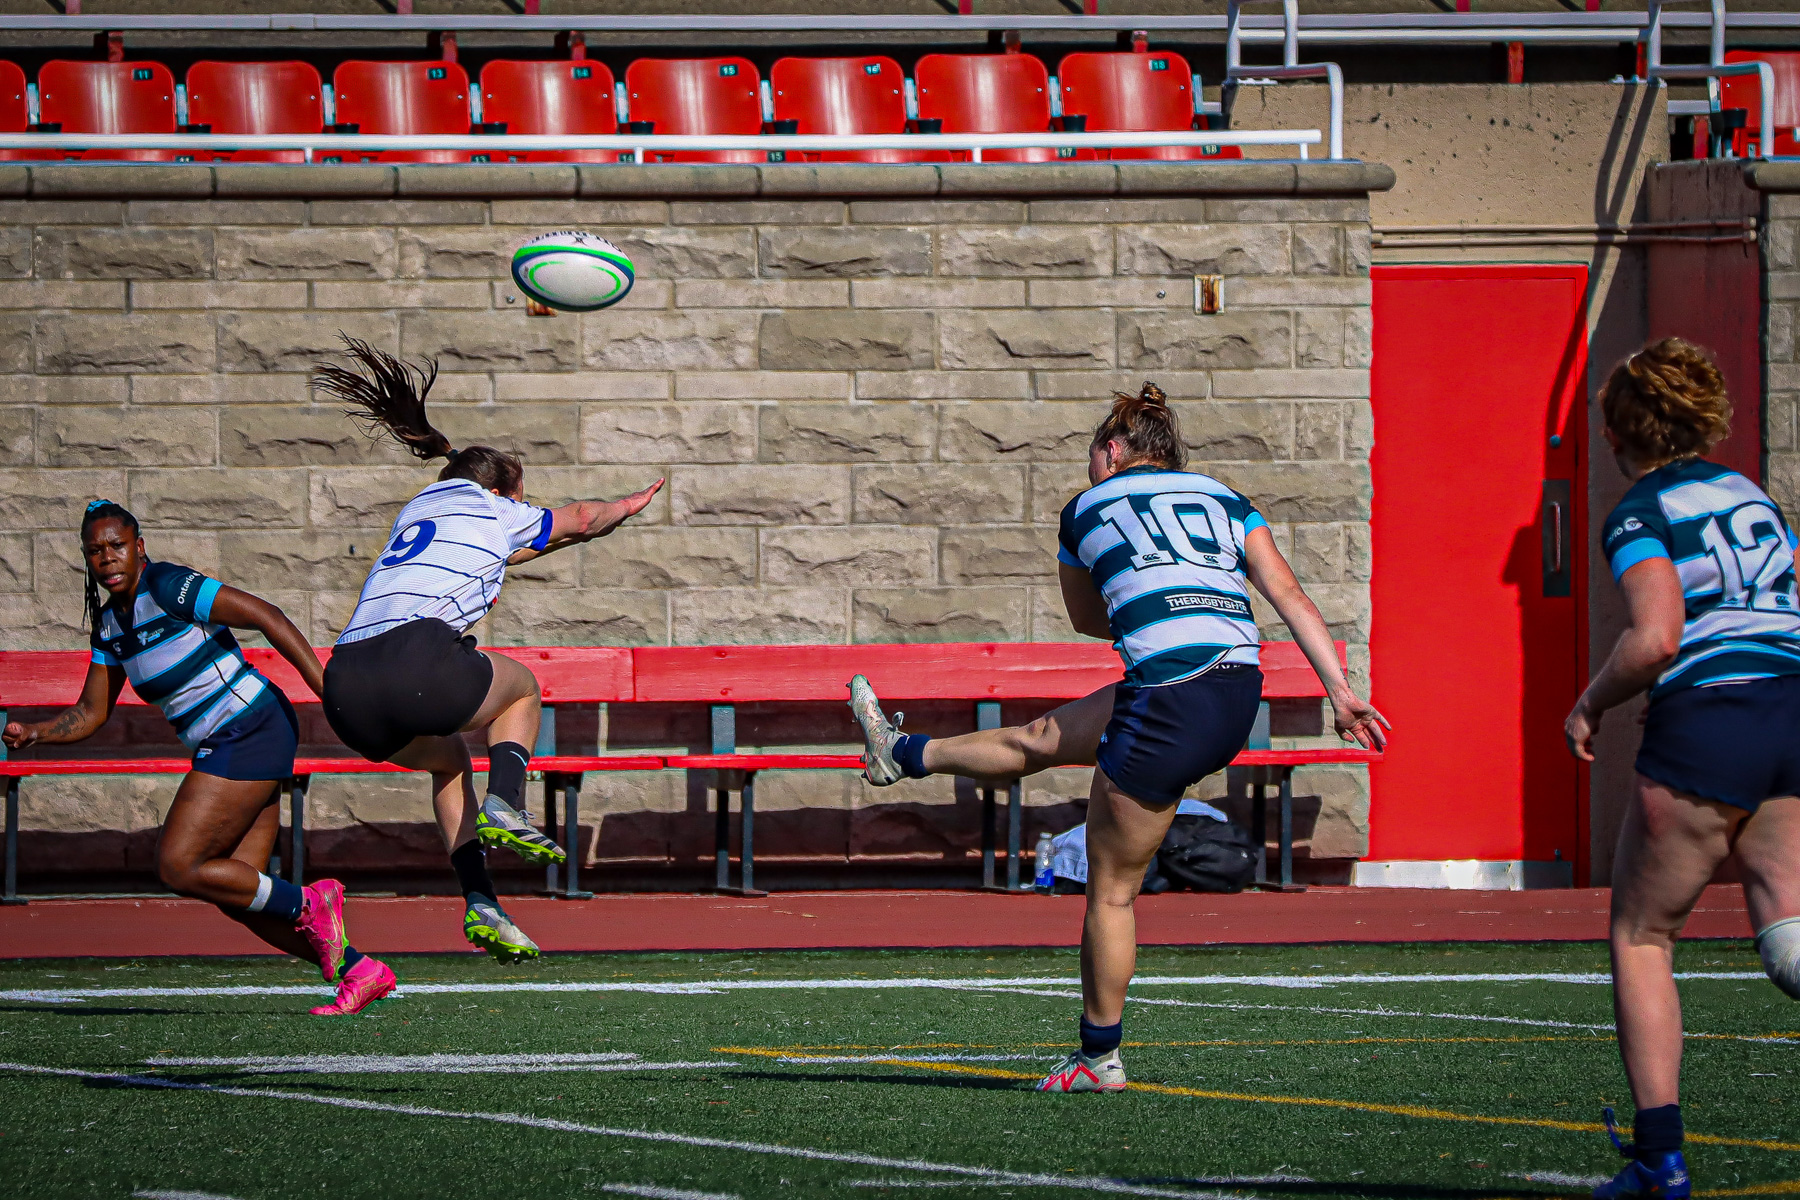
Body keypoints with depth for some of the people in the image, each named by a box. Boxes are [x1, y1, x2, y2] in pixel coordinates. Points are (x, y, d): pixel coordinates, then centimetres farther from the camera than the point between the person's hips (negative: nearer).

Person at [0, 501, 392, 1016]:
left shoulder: (167, 587, -14)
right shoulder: (108, 622, 12)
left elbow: (265, 615, -18)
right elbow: (90, 714, 17)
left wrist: (329, 689, -22)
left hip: (251, 734, -9)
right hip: (223, 746, 9)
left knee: (178, 867, -12)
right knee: (234, 894, 5)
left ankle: (309, 905, -1)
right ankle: (359, 971, 9)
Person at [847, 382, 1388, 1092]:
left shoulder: (1088, 509, 13)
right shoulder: (1224, 500, 19)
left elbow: (1087, 619, 29)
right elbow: (1290, 596, 7)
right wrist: (1340, 693, 2)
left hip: (1167, 704, -6)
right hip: (1240, 697, 6)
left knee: (1111, 888, 9)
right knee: (1046, 739, 23)